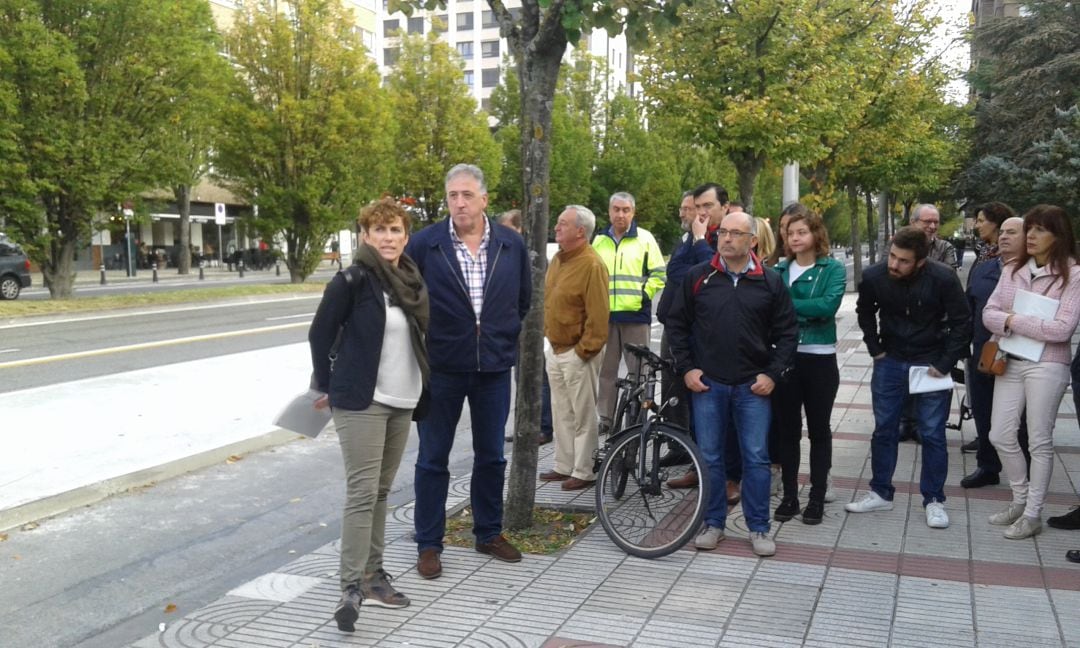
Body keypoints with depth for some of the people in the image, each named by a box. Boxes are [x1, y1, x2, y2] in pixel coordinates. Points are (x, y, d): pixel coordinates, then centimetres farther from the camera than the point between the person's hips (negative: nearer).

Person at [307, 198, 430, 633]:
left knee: (381, 490, 13)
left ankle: (372, 574, 22)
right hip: (360, 400, -6)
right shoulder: (352, 281, -12)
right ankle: (351, 588, -6)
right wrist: (326, 386, 2)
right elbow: (320, 335, -5)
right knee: (363, 491, -10)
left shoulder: (413, 280, 7)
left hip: (402, 401, 6)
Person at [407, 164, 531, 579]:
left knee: (491, 456, 14)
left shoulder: (512, 245, 1)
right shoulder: (424, 244, -8)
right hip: (441, 368, -3)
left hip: (494, 366, 3)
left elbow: (523, 298, 15)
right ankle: (428, 544, 18)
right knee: (433, 458, 6)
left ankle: (489, 533, 31)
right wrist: (425, 343, 1)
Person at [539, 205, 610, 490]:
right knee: (563, 413, 17)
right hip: (555, 349, 9)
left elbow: (598, 315, -20)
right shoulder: (558, 259, 10)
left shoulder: (591, 265, -18)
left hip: (577, 352, -9)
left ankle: (584, 472, 11)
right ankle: (564, 466, 27)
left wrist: (584, 350, -18)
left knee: (583, 415, 1)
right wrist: (547, 334, 14)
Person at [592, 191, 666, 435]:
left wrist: (645, 294, -8)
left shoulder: (644, 238, 3)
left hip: (635, 314, -3)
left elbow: (658, 273, 3)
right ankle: (606, 418, 15)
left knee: (639, 369, 0)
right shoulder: (599, 241, 14)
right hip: (604, 315, 3)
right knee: (605, 369, 7)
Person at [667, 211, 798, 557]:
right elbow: (677, 324, 7)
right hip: (707, 383, 1)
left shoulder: (770, 282, 1)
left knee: (756, 458, 4)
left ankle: (759, 528, 16)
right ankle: (714, 523, 21)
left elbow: (787, 332, 4)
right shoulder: (698, 277, 2)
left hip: (753, 386, 0)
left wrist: (773, 374, -5)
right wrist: (686, 368, -1)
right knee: (709, 457, 8)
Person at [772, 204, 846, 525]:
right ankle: (789, 495, 18)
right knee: (787, 429, 8)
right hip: (784, 357, 3)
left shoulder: (833, 269, -2)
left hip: (820, 359, -3)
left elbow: (828, 306, -19)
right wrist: (806, 311, -17)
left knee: (819, 429, 7)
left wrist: (787, 304, -16)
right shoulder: (779, 270, 8)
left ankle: (817, 497, 16)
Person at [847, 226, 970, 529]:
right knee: (884, 430, 9)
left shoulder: (943, 278, -21)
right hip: (890, 362, 3)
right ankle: (881, 493, 22)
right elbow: (865, 312, 8)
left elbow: (961, 322, -10)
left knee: (932, 434, 3)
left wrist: (944, 364, -11)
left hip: (930, 364, -2)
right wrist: (876, 350, 4)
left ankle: (933, 500, 15)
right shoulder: (873, 276, -14)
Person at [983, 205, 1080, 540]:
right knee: (1000, 436, 8)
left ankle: (1033, 514, 16)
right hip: (1009, 362, 5)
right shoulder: (1012, 269, 6)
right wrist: (1008, 323, -18)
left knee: (1039, 441, 4)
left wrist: (1014, 319, -12)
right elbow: (989, 313, 3)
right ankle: (1020, 499, 28)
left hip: (1047, 365, -5)